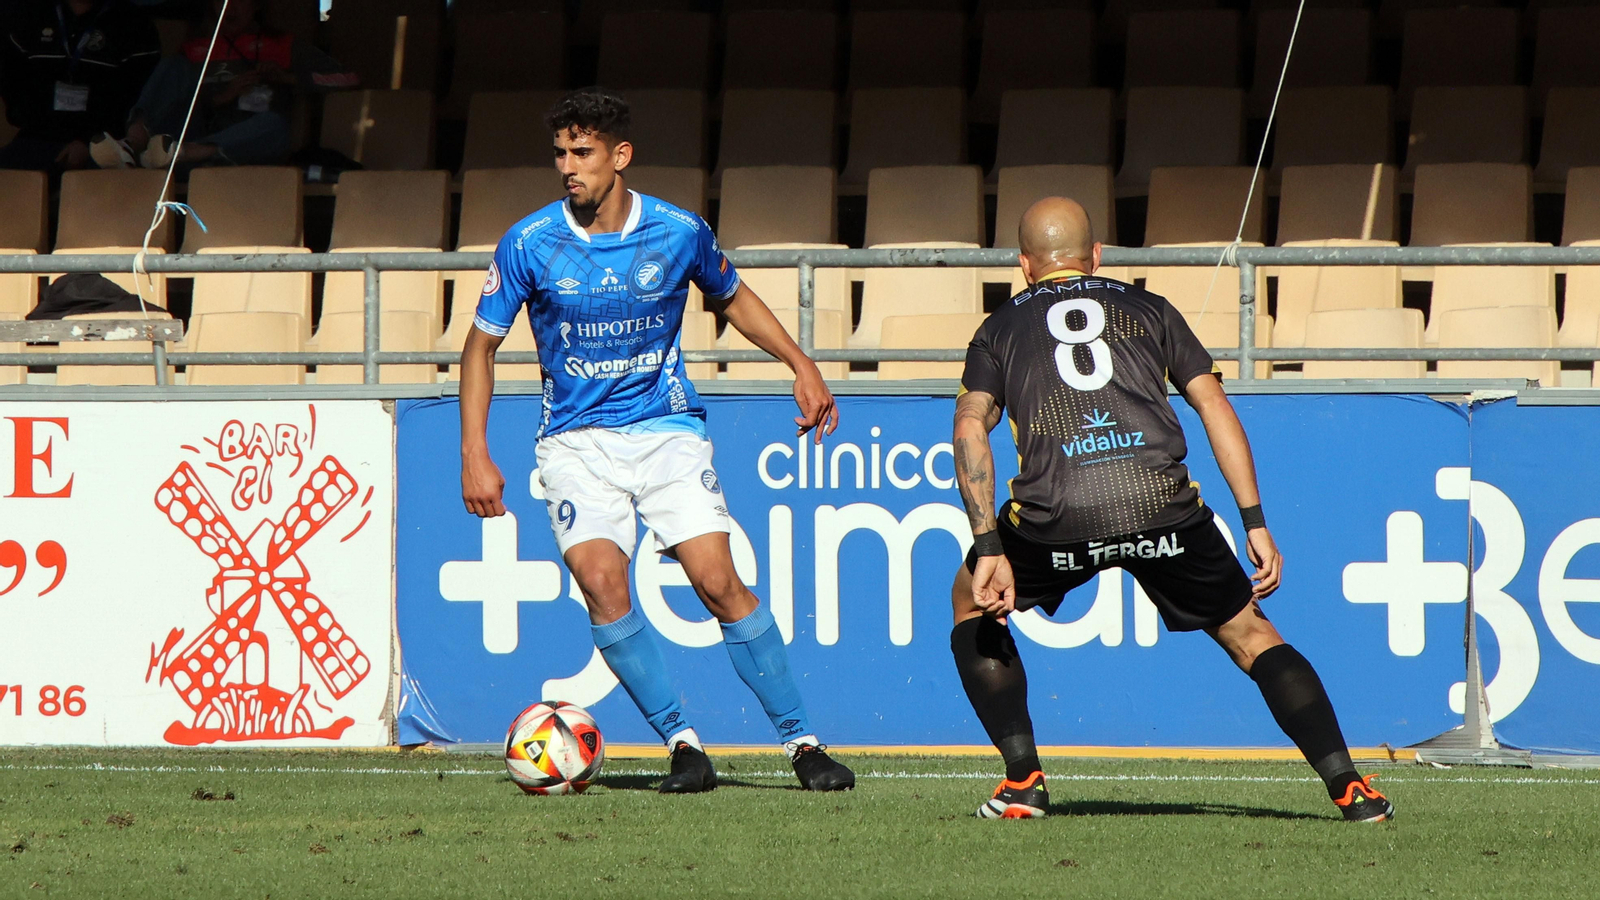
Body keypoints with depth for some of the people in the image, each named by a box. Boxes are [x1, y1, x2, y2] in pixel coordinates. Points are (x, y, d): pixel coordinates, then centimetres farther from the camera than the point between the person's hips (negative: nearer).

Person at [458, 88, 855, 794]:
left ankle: (801, 741, -2)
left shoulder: (679, 232, -5)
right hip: (576, 438, 0)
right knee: (601, 580, -21)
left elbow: (733, 298, 16)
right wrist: (475, 456, -3)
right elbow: (481, 345, 3)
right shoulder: (529, 245, -7)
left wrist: (802, 367, 7)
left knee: (719, 582, -13)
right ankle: (681, 742, -10)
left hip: (668, 427, 0)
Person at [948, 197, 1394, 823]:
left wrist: (989, 549, 0)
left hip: (1056, 513, -1)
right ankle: (1348, 786, 2)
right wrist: (1255, 525, 13)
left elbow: (970, 426, 7)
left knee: (971, 604, 27)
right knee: (1249, 633, 16)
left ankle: (1023, 782, 17)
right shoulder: (1147, 310, 26)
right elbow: (1214, 405, 16)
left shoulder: (1000, 329, 23)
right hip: (1163, 504, 1)